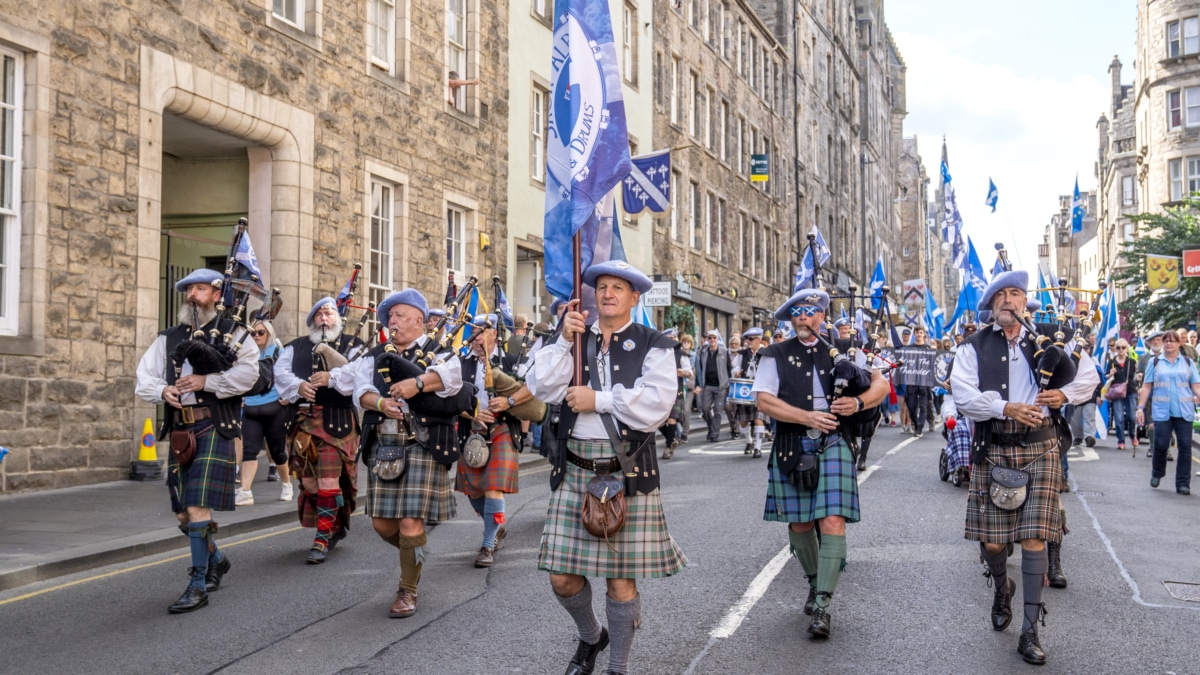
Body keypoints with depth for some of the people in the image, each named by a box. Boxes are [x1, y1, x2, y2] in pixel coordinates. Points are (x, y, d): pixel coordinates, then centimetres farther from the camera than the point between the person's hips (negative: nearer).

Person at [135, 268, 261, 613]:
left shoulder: (233, 333, 1)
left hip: (214, 429, -6)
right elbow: (144, 378, 12)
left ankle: (198, 587, -3)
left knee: (198, 508, -12)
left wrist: (206, 381, -18)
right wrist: (162, 390, -8)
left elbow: (248, 373, -14)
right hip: (180, 431, 6)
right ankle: (216, 560, 38)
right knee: (183, 513, 13)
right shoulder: (168, 338, 16)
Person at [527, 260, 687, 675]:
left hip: (628, 473, -3)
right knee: (562, 577, 6)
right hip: (575, 470, 4)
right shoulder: (574, 338, 12)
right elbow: (542, 388, -1)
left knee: (621, 578, 2)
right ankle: (590, 637, 36)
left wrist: (597, 399, -13)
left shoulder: (653, 345, 1)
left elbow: (656, 404, -14)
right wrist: (565, 341, -9)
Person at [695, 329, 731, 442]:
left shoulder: (725, 352, 2)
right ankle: (711, 427, 23)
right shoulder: (703, 353, 9)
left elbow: (729, 368, 3)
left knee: (717, 410, -3)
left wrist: (729, 385, -3)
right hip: (707, 385, 2)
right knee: (705, 408, -2)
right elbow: (699, 370, 9)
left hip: (721, 386, -2)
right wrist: (698, 385, 0)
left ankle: (714, 434, 3)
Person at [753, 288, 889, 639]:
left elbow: (881, 384, 9)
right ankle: (814, 582, 37)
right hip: (792, 448, 1)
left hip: (833, 444, -1)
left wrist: (858, 402, -12)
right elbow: (764, 400, -6)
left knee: (832, 521, -12)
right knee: (799, 523, 10)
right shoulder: (776, 356, 5)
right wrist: (808, 417, -16)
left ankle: (821, 606, -10)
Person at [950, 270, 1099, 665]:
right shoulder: (975, 347, 3)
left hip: (1040, 447, 0)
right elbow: (964, 396, -8)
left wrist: (1065, 394, -5)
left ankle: (1030, 632, 2)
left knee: (1034, 537, -6)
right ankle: (1002, 589, 38)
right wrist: (1006, 408, -20)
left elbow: (1089, 375, 14)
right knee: (992, 540, 3)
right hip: (993, 450, 0)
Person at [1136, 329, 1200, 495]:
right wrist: (1140, 408, 1)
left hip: (1184, 411, 1)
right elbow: (1146, 387, 7)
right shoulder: (1155, 362, 9)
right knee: (1161, 444, -3)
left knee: (1185, 446, -2)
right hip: (1162, 411, -1)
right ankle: (1156, 473, 24)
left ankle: (1183, 483, 6)